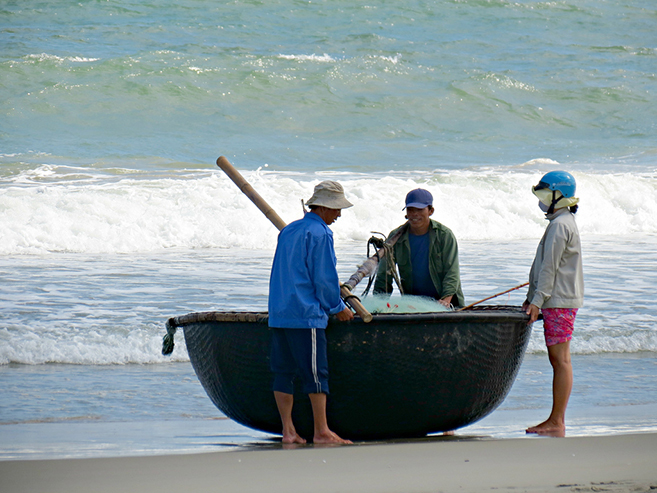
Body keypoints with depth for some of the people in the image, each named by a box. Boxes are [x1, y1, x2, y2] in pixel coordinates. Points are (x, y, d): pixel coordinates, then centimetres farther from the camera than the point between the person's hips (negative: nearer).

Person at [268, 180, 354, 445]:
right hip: (306, 314, -8)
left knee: (283, 371, 8)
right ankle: (321, 431, -5)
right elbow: (324, 278, -11)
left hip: (278, 314, 8)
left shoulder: (288, 231, 16)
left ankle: (288, 430, 7)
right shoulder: (320, 234, -9)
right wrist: (338, 308, 3)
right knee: (316, 372, -5)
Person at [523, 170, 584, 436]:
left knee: (561, 359, -9)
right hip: (558, 301, 10)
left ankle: (557, 422, -9)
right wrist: (531, 298, 23)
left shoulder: (560, 225, -13)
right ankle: (555, 421, 12)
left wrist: (537, 300, -18)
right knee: (558, 359, 10)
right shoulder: (564, 222, 19)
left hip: (560, 301, -10)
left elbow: (550, 267, -18)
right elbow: (544, 266, 22)